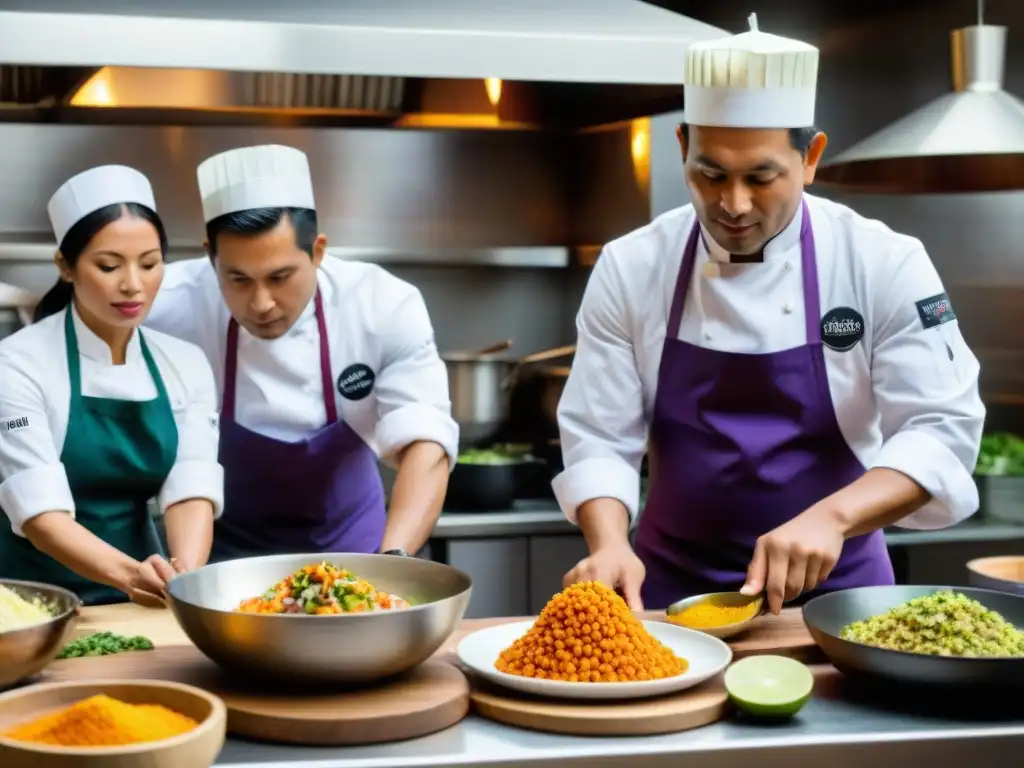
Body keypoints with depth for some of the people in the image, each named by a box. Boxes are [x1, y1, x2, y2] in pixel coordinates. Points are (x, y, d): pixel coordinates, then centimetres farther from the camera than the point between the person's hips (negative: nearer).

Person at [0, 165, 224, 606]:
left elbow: (192, 488, -6)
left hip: (144, 604, 3)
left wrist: (185, 577, -26)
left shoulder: (186, 365, 5)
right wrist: (129, 574, -34)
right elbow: (41, 513, -17)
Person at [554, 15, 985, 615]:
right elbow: (600, 440, -5)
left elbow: (942, 429, -13)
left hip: (833, 584, 0)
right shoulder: (630, 269, -5)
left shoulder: (883, 264, -9)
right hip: (675, 588, 1)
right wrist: (611, 544, -23)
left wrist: (831, 516, -28)